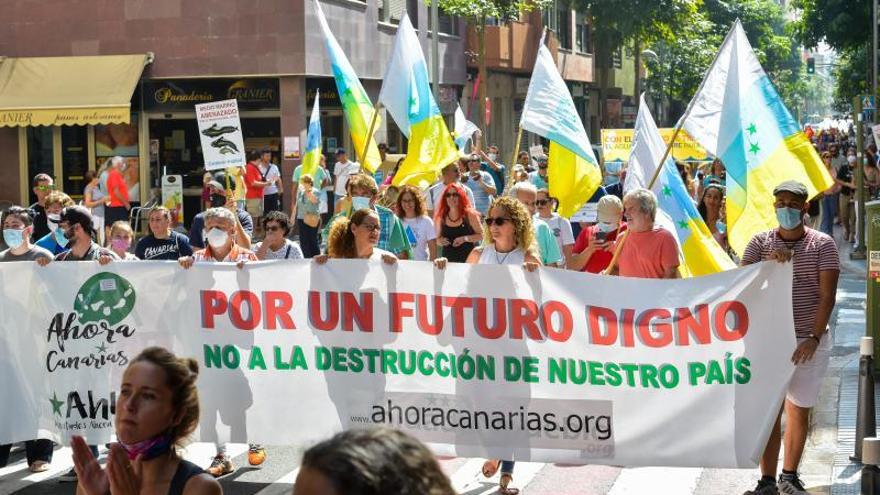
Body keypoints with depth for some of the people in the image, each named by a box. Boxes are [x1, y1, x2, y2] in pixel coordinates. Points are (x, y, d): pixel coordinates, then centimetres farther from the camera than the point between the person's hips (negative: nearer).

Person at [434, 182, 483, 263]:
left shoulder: (470, 215, -2)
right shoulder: (441, 217, 7)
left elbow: (481, 235, 0)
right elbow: (438, 239, 18)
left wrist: (465, 238, -13)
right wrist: (440, 241, -4)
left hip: (468, 259, -3)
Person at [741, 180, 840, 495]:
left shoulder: (822, 245, -2)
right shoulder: (760, 243, 3)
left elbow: (827, 295, -9)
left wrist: (814, 337, -20)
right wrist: (768, 262, -25)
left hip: (809, 342, 0)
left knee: (799, 410, 8)